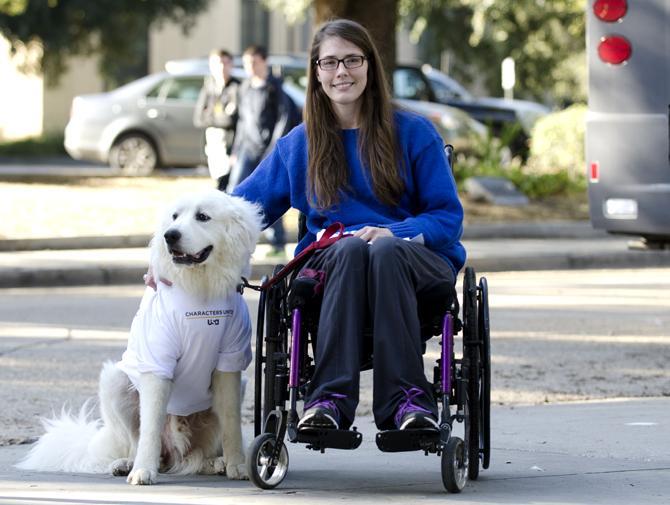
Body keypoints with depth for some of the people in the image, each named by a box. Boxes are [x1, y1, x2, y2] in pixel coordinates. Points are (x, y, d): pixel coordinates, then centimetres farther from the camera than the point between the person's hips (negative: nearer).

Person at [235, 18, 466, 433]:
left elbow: (448, 216, 4)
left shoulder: (414, 133, 8)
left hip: (417, 263, -1)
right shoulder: (300, 145, 15)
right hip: (332, 264, 1)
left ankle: (407, 399, -46)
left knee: (385, 251, -37)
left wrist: (394, 234, -17)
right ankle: (331, 399, -49)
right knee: (352, 247, -36)